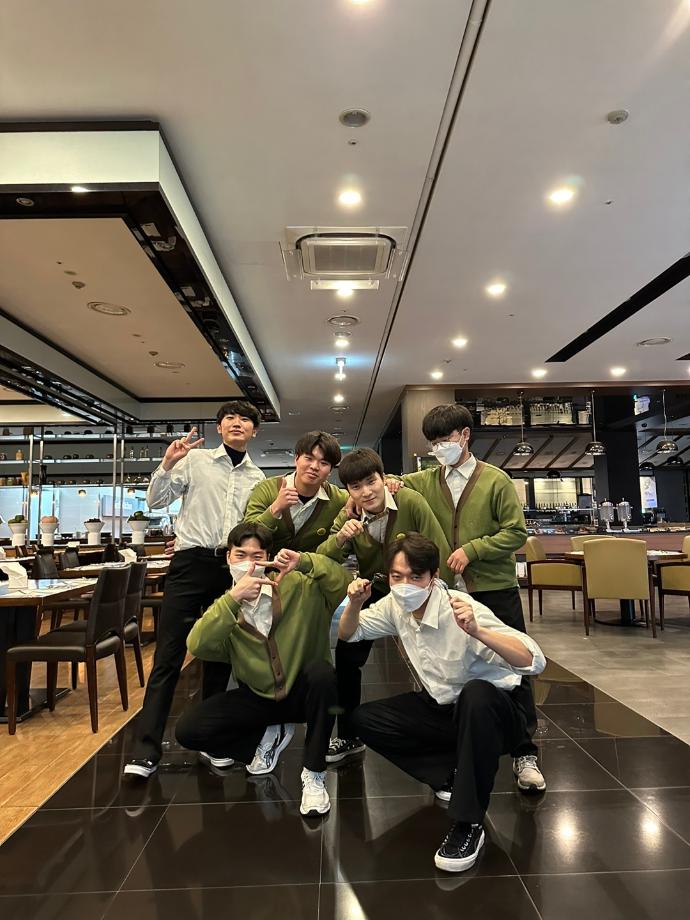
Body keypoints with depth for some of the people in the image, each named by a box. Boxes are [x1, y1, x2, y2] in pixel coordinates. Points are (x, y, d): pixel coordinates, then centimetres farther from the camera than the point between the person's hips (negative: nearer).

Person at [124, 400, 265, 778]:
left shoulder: (257, 478, 12)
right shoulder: (195, 459, 3)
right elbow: (155, 501, 0)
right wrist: (168, 464, -15)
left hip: (234, 567, 4)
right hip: (192, 562, -3)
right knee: (168, 656, -3)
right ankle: (146, 751, 5)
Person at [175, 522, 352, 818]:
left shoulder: (296, 586, -11)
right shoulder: (225, 606, -4)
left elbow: (342, 583, -21)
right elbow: (197, 646, -22)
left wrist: (305, 562, -35)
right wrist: (233, 598, -33)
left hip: (302, 692, -2)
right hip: (257, 697, 3)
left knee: (321, 672, -36)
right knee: (187, 729, -13)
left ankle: (313, 775, -16)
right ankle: (263, 738, 11)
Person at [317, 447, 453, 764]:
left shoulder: (411, 503, -24)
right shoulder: (347, 517, -12)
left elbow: (440, 554, -19)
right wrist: (340, 538, -35)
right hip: (373, 592, 3)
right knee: (346, 657, 1)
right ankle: (349, 736, 23)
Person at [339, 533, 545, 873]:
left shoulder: (462, 609, -28)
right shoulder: (396, 606, -9)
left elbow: (534, 662, -35)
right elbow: (348, 634, 5)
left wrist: (476, 631, -49)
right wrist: (354, 603, -16)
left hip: (491, 708, -6)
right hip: (442, 707, 6)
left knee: (475, 693, -39)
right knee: (364, 719, -7)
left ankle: (468, 824, -24)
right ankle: (453, 776, 1)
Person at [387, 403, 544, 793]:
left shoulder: (496, 480, -4)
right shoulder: (426, 481, 5)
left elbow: (516, 533, -7)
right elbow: (394, 484, 15)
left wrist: (471, 549, -16)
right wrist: (389, 483, -8)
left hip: (495, 589, -3)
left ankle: (526, 754, 18)